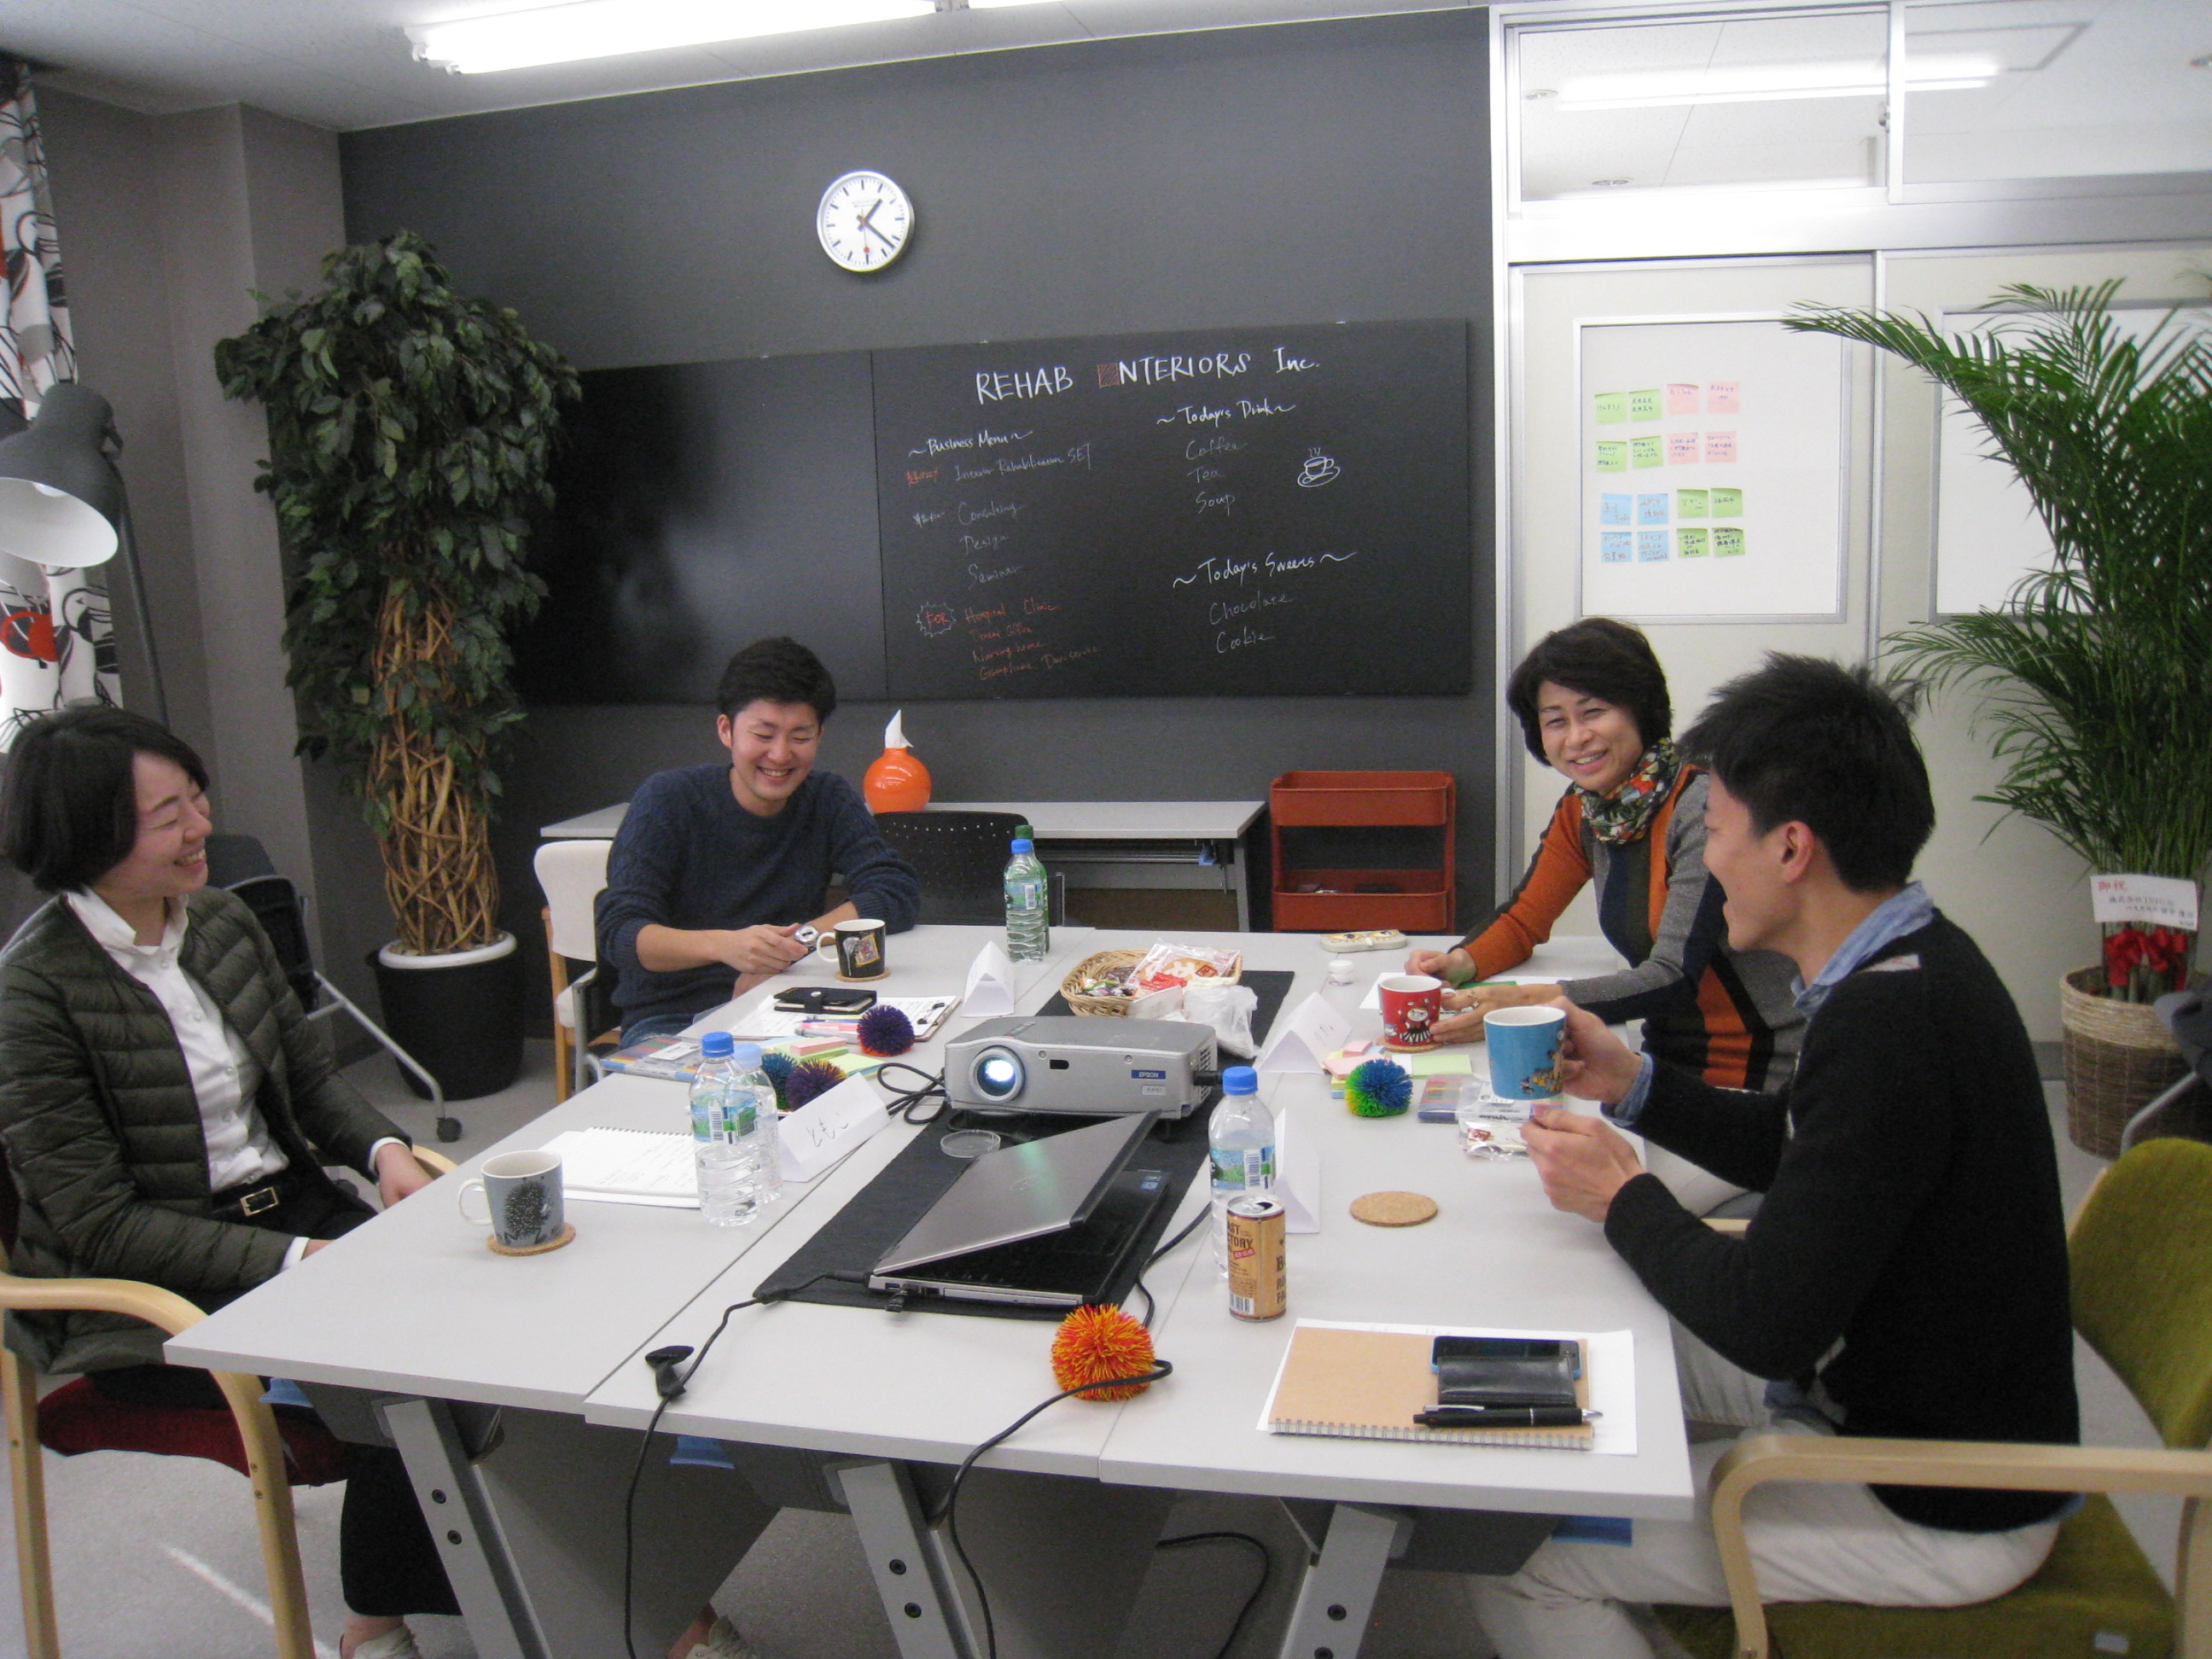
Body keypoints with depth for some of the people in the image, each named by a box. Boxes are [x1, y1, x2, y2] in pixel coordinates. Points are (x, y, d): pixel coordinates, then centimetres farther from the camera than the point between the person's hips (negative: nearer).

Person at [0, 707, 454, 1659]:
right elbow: (103, 1223, -16)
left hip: (292, 1206, 6)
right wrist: (294, 1258, -22)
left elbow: (309, 1071, 16)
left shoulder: (222, 922, 5)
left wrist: (384, 1151, -5)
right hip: (149, 1295, -6)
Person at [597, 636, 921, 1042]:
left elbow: (898, 893, -8)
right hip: (667, 1020, -2)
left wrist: (794, 942, -21)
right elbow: (620, 932, -16)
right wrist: (724, 944, -35)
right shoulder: (667, 800, -7)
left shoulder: (828, 800, 3)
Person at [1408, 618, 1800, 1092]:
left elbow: (1675, 977, -24)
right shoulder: (1582, 810, 3)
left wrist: (1526, 1004, -35)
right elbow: (1521, 921, 11)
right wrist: (1460, 964, -11)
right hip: (1669, 1059, 6)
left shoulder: (1703, 804, -18)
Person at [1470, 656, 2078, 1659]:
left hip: (1942, 1511, -10)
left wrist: (1623, 1199, -13)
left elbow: (1767, 1321, -29)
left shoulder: (1886, 1026, -32)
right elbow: (1795, 1153, 15)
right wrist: (1632, 1084, 6)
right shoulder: (1911, 965, 0)